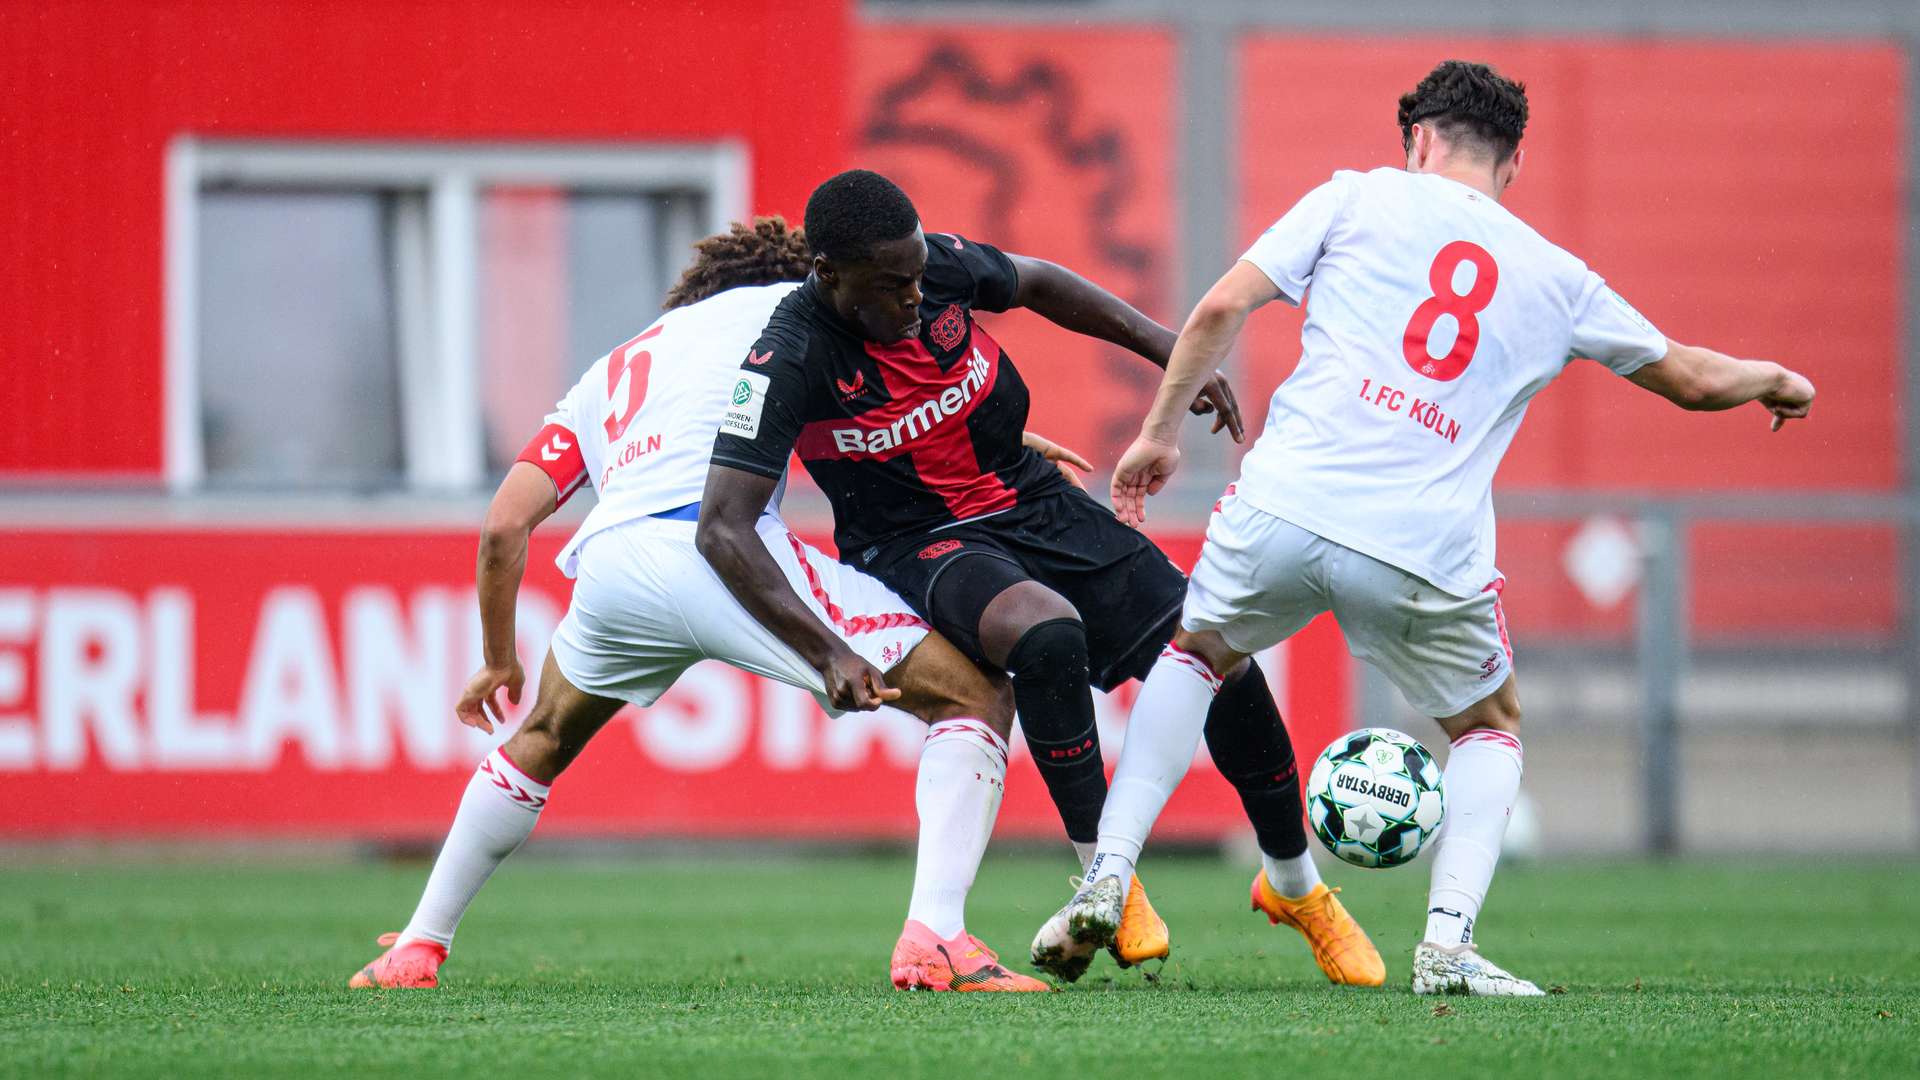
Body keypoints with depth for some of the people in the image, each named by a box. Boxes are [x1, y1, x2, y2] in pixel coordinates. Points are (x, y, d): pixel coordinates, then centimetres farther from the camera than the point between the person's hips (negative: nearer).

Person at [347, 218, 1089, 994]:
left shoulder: (611, 371, 35)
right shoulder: (784, 304, 26)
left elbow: (503, 527, 28)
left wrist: (499, 661, 39)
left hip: (606, 566, 5)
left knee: (543, 741, 37)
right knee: (976, 695, 1)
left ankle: (416, 949, 38)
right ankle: (934, 937, -18)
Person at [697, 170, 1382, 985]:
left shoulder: (940, 265, -11)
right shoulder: (792, 359, -25)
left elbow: (1038, 284, 13)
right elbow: (723, 529, -27)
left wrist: (1171, 352, 9)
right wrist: (827, 655, -34)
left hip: (1035, 504, 5)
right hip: (919, 546, -5)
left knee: (1222, 661, -5)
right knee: (1047, 633, -39)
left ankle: (1298, 888, 22)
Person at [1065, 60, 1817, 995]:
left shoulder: (1359, 198, 12)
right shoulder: (1557, 281, 17)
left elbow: (1222, 308, 5)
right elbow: (1693, 378, 28)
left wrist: (1160, 434, 15)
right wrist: (1775, 381, 49)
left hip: (1287, 507, 0)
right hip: (1427, 557, 0)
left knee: (1197, 653, 29)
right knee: (1490, 727, 26)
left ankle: (1108, 875, 15)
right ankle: (1448, 942, 4)